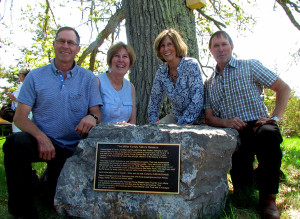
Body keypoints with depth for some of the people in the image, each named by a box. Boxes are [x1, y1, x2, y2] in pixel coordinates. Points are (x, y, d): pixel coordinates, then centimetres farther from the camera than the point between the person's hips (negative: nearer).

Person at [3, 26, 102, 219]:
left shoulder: (88, 78, 6)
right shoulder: (35, 76, 5)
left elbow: (97, 114, 1)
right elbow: (20, 117, -2)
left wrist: (92, 118, -26)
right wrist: (41, 138, -21)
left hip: (72, 149, 1)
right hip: (42, 142, 0)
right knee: (15, 142, -32)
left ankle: (52, 178, 27)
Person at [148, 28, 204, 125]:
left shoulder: (191, 65, -16)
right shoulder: (161, 71, -1)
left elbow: (197, 102, -21)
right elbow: (154, 102, 6)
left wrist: (181, 125, -22)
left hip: (196, 119, -4)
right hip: (176, 116, 5)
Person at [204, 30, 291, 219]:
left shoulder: (250, 66, 11)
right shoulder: (209, 84, 21)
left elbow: (283, 88, 7)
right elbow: (209, 118, 13)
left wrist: (274, 118, -7)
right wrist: (226, 122, -9)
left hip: (257, 126, -2)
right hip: (233, 135, 2)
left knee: (269, 133, -39)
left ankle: (268, 197, -24)